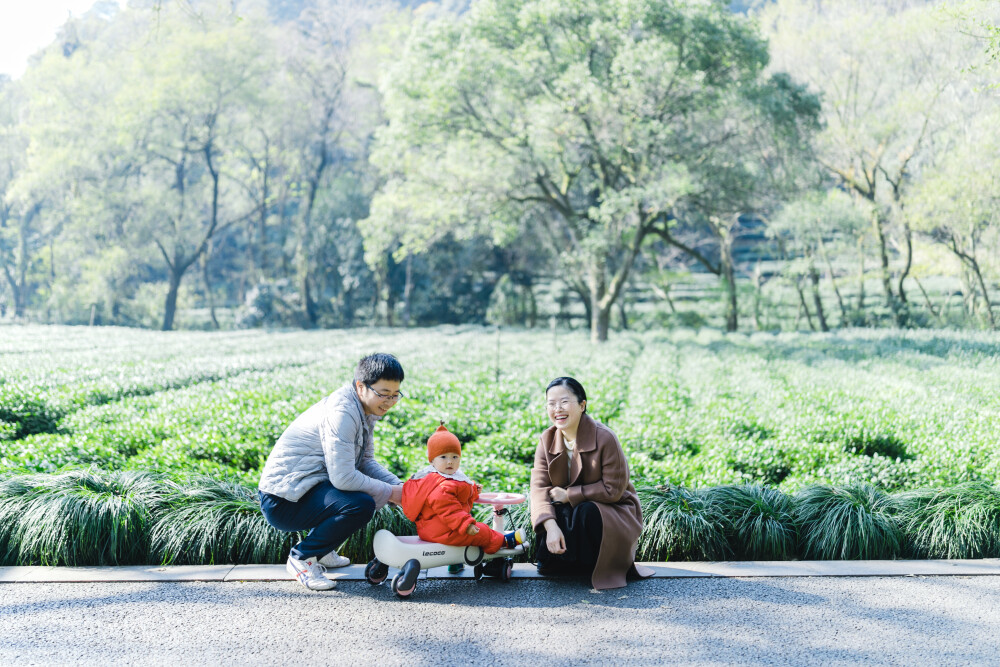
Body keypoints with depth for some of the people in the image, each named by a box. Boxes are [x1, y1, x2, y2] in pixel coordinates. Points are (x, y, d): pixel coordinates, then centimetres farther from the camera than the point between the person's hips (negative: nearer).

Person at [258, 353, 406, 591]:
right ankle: (302, 558, -6)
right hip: (283, 502, -10)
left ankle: (320, 549, 18)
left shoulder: (363, 410, 8)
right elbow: (343, 478, -27)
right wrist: (389, 493, -17)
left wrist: (400, 486, -2)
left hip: (307, 487, 10)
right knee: (361, 505, -28)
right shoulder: (342, 413, -22)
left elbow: (366, 462, 14)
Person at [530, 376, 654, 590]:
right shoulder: (547, 440, -6)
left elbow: (613, 490, -20)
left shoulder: (605, 438, -21)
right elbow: (539, 487, -15)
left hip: (613, 513, -4)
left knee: (586, 512, -34)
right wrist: (551, 526, -32)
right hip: (570, 512, 4)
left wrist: (569, 495, -21)